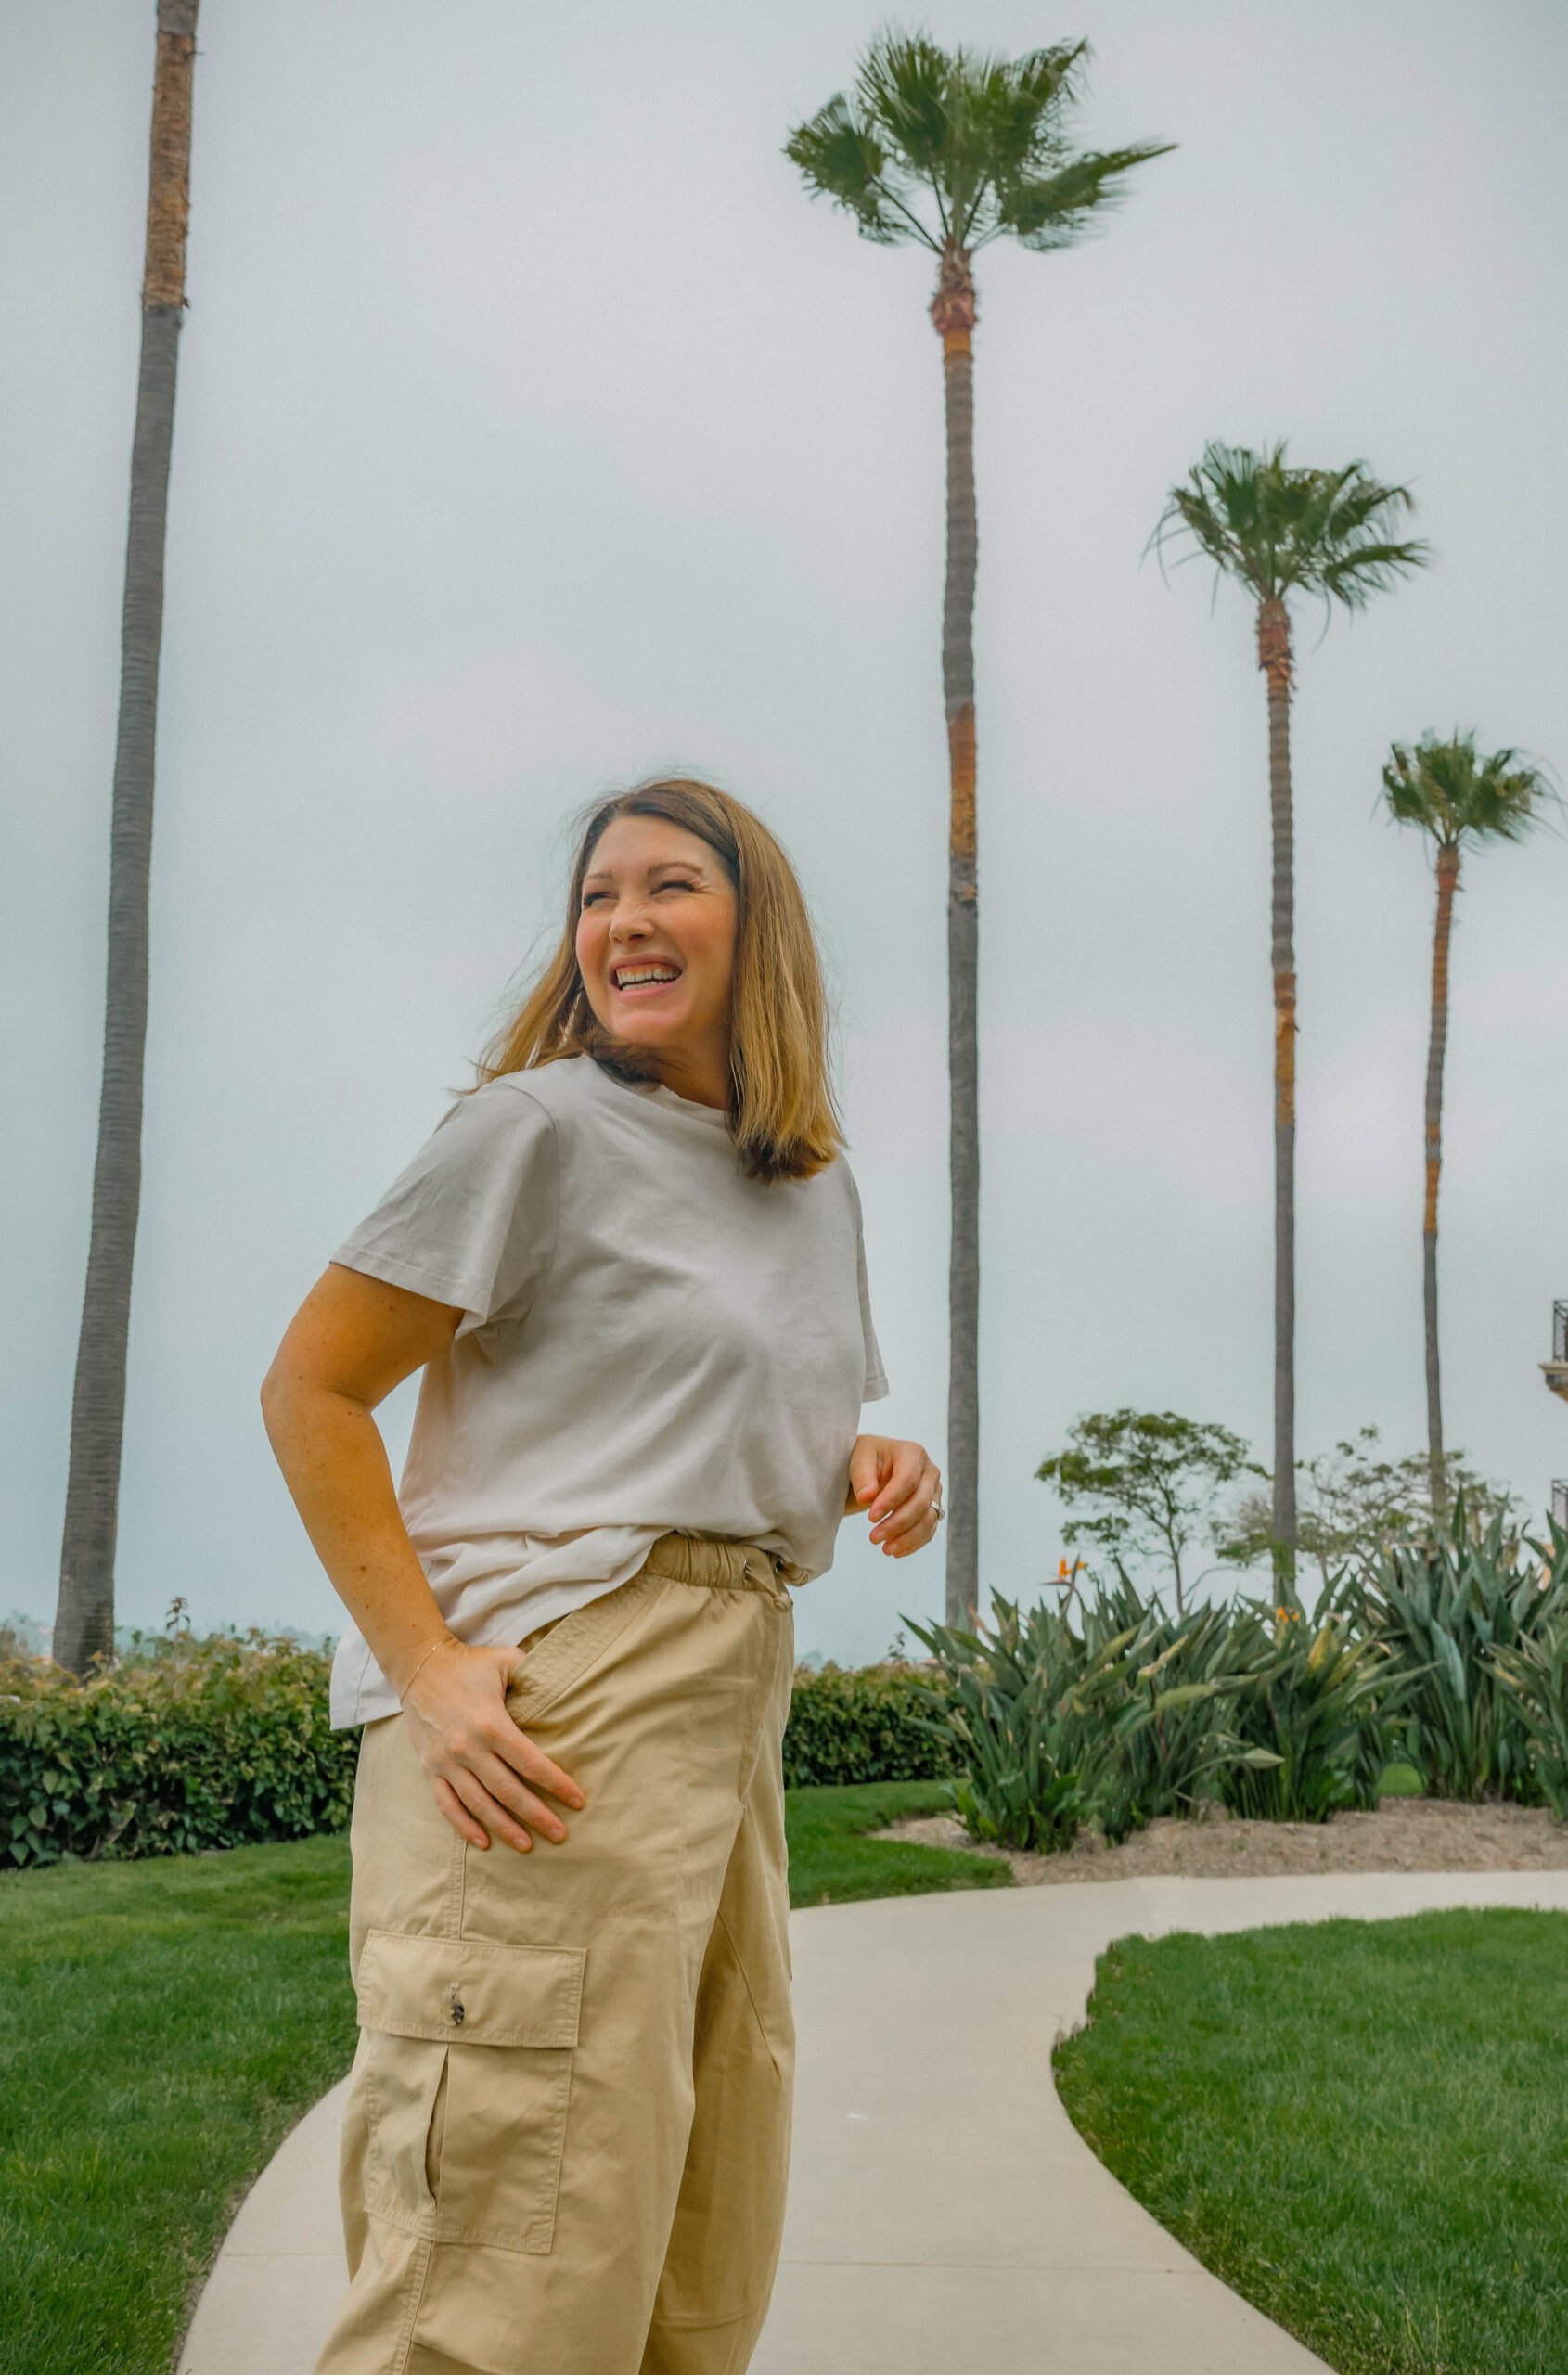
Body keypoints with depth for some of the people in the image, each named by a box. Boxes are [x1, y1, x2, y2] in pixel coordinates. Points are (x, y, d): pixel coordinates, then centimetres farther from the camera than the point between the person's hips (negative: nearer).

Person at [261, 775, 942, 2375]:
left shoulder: (817, 1188, 16)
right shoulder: (540, 1127, -5)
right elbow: (309, 1389, -7)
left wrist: (870, 1469, 5)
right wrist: (426, 1664, -18)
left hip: (735, 1703, 8)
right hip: (542, 1702, -8)